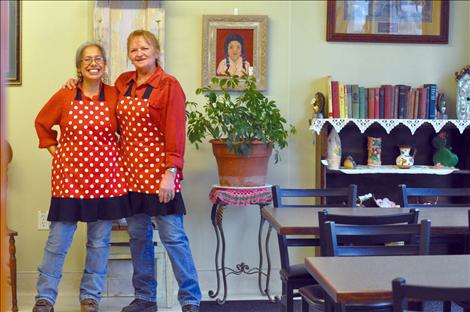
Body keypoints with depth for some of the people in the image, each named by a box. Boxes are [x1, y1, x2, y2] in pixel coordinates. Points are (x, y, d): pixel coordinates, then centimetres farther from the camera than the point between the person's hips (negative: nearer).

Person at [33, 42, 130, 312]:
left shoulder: (114, 96, 1)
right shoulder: (64, 96, 0)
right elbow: (42, 123, 14)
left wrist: (119, 155, 1)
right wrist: (53, 150, 7)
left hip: (105, 177, 1)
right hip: (69, 174, -1)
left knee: (99, 241, 8)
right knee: (58, 240, 1)